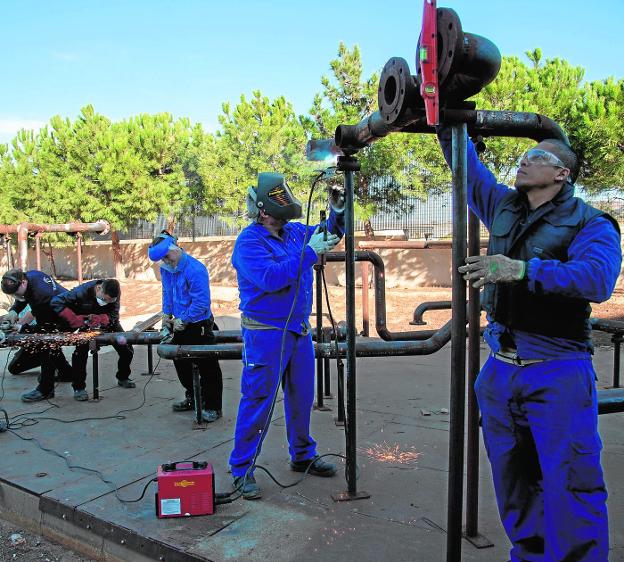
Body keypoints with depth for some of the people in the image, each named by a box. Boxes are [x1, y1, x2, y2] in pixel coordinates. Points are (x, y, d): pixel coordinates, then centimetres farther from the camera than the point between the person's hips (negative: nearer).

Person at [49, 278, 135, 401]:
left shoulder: (114, 294, -27)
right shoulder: (84, 290, -35)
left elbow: (113, 316, -26)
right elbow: (56, 302, -34)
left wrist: (99, 319, -47)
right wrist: (74, 320, -44)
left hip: (107, 322, 3)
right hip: (84, 322, -3)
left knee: (127, 349, 0)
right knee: (81, 350, -24)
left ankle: (123, 378, 24)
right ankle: (79, 388, -10)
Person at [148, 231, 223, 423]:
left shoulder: (195, 270, -24)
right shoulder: (165, 270, 3)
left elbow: (201, 302, -24)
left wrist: (182, 320, -17)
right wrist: (167, 315, 6)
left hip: (199, 327, -9)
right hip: (180, 326, 9)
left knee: (207, 369, -1)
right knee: (181, 364, 19)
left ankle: (213, 407, 10)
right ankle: (192, 398, 37)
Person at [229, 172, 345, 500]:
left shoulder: (294, 232, 6)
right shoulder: (249, 241, -15)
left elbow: (330, 235, 21)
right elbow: (271, 277, -28)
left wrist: (337, 212, 2)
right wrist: (308, 252, -25)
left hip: (299, 330, 8)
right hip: (266, 334, -7)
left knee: (301, 396, 18)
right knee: (257, 403, -1)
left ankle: (302, 455, 36)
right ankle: (241, 470, 14)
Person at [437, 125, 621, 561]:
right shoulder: (503, 207, 12)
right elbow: (468, 168, 23)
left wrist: (522, 270, -32)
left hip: (558, 371, -6)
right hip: (501, 367, 6)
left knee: (571, 484, -5)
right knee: (514, 480, 16)